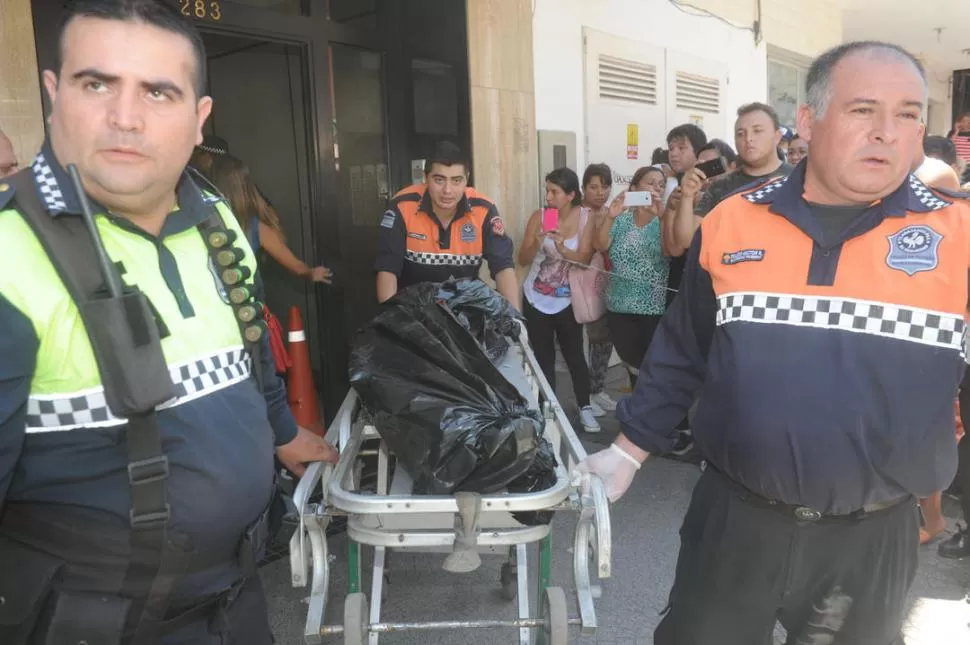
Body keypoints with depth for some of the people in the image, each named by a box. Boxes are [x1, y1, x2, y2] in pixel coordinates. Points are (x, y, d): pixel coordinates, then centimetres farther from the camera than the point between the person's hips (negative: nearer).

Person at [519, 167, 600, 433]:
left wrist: (562, 247, -33)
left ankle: (585, 407, 21)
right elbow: (523, 260, -10)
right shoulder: (539, 217, -10)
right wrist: (536, 242, -29)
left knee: (574, 355, 5)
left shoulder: (586, 217, -9)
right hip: (536, 300, 1)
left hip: (567, 301, 0)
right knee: (544, 357, 8)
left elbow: (585, 258, -16)